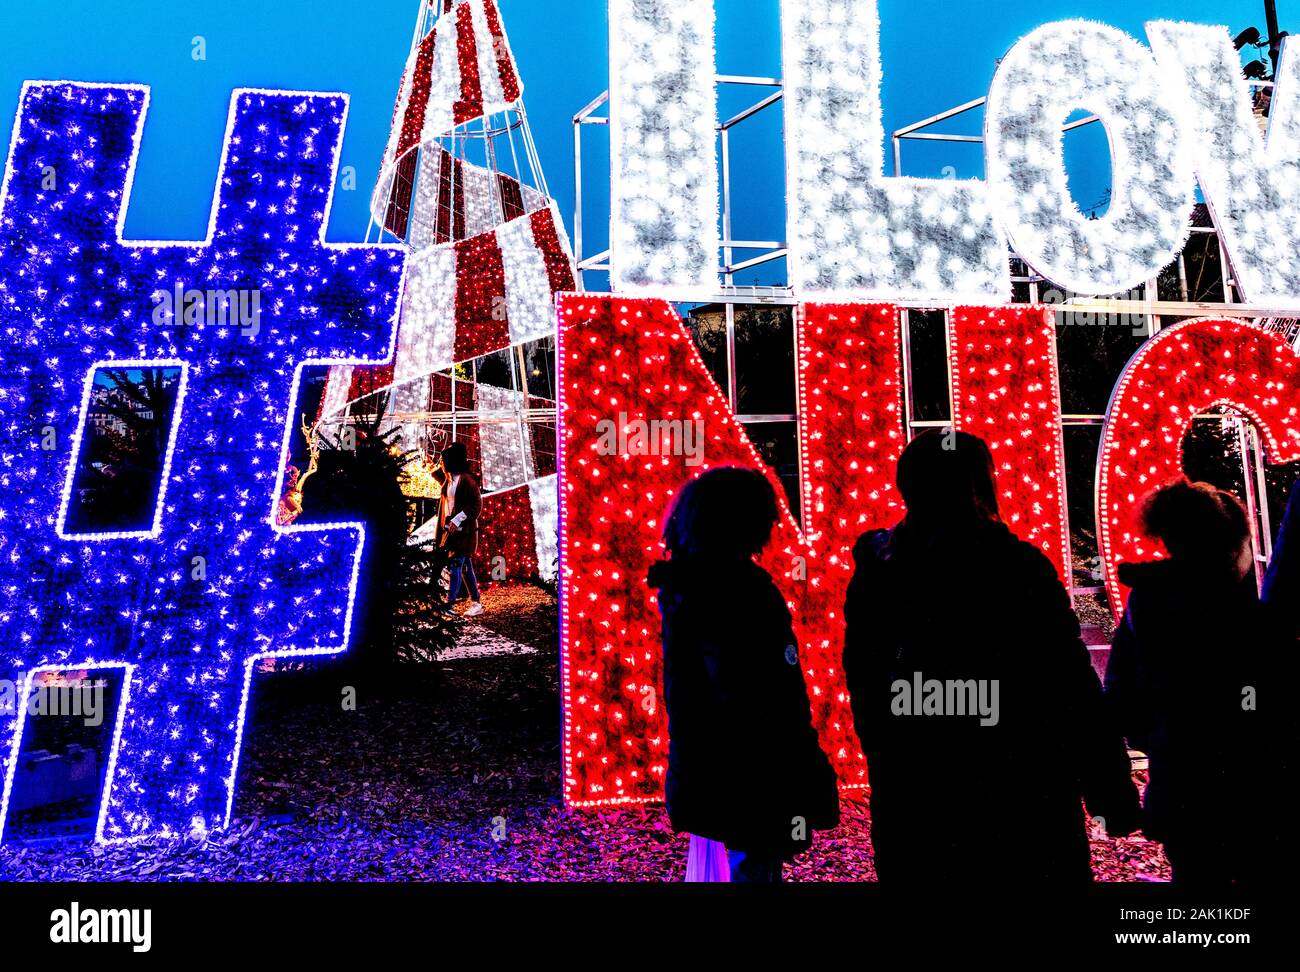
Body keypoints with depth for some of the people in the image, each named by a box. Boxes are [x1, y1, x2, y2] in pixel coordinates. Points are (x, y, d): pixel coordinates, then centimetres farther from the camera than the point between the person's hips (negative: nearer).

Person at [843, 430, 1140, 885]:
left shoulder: (874, 577, -3)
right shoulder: (1019, 567, -14)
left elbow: (865, 695, 6)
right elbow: (1074, 692, -13)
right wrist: (1114, 795, -4)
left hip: (911, 804, 4)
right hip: (1021, 807, -3)